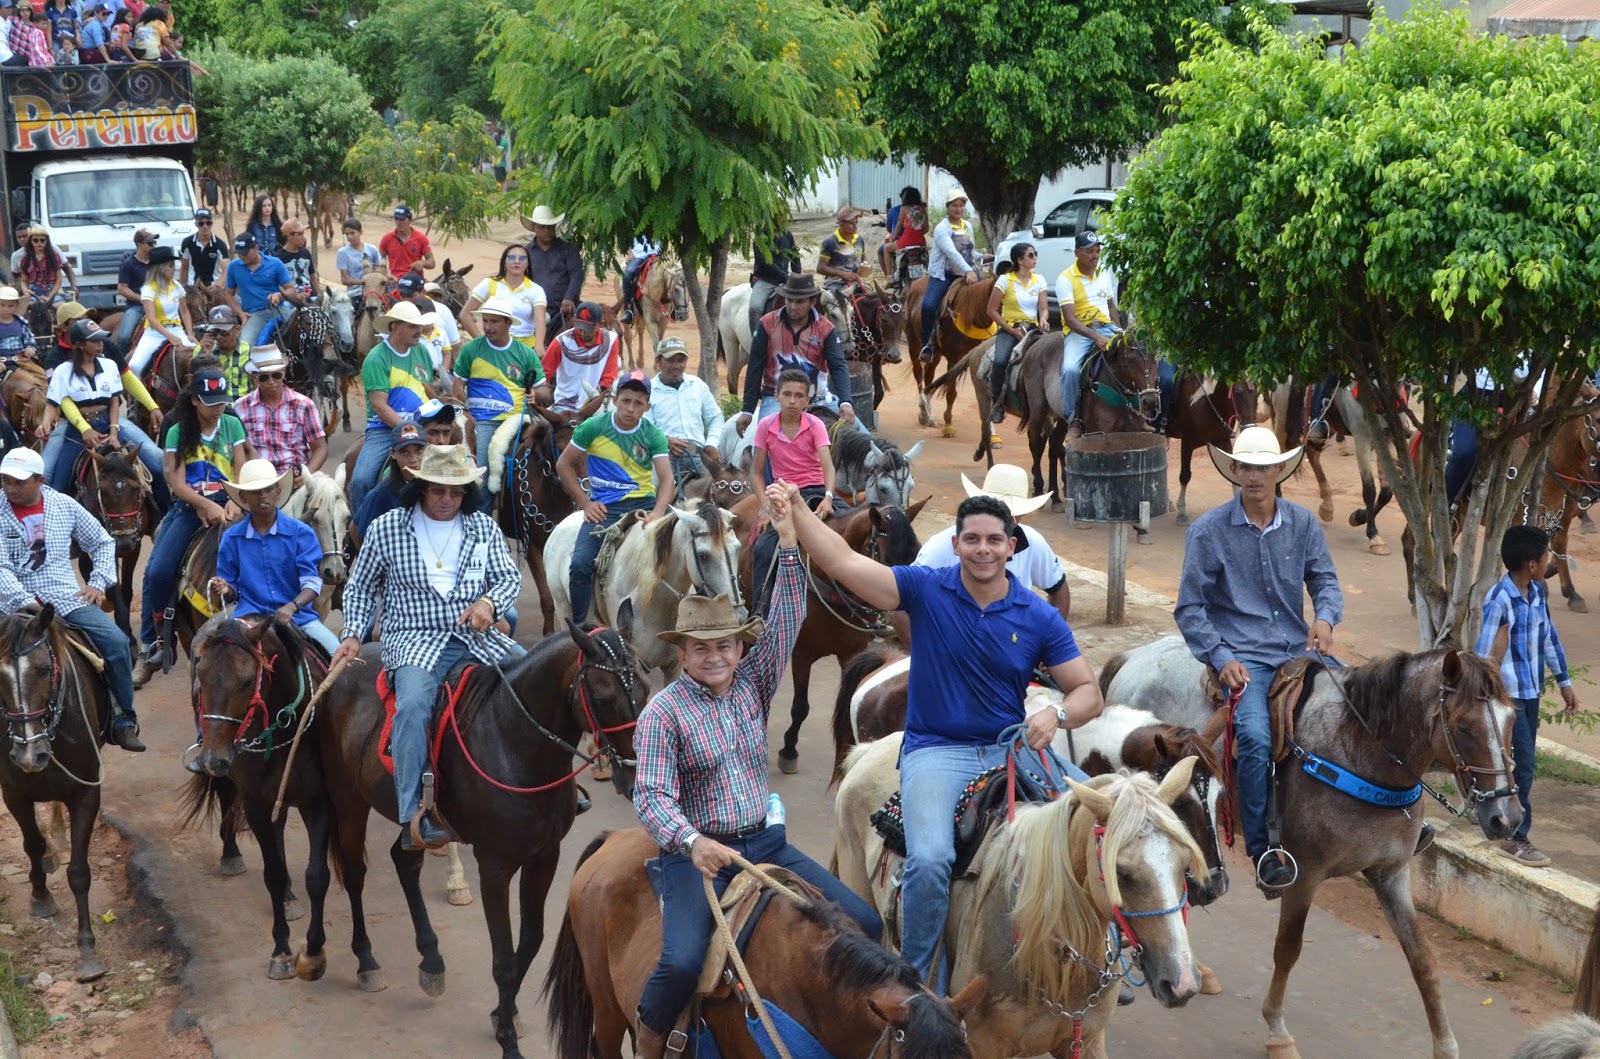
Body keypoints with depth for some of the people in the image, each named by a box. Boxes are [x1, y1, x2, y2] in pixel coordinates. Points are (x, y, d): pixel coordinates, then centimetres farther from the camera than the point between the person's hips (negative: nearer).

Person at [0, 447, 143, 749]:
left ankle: (124, 722, -7)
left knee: (117, 641, -17)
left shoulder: (65, 505, 8)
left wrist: (98, 583, 5)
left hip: (68, 599, 2)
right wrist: (26, 602, -22)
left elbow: (102, 543, 18)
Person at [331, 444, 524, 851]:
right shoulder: (386, 528, 4)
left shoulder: (484, 527, 11)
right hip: (414, 639, -4)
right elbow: (361, 588, 12)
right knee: (413, 702, -33)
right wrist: (353, 634, -2)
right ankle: (413, 817, -36)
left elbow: (510, 577, 10)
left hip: (477, 636, 4)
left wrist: (490, 602, -12)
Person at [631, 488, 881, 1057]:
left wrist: (788, 545, -15)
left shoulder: (752, 684, 7)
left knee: (864, 924, -4)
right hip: (699, 853, -5)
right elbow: (652, 794, -15)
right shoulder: (664, 712, -7)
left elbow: (785, 623, -4)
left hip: (766, 842, 5)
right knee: (683, 961, -28)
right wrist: (692, 841, -34)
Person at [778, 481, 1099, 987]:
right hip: (937, 751, -2)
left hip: (1013, 748, 3)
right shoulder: (926, 590, -1)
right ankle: (914, 979, -5)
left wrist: (1057, 716, -18)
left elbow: (1088, 693, 4)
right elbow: (842, 562, -9)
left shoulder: (1039, 618, 3)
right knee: (929, 859, -28)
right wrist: (796, 509, -20)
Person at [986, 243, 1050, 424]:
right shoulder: (1005, 280, -4)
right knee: (1001, 361, -31)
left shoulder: (1039, 280, 8)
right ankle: (997, 403, -14)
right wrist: (1012, 331, -11)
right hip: (1009, 329, -4)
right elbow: (992, 311, -4)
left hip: (1033, 329, 4)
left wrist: (1043, 319, -21)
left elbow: (1044, 308, 4)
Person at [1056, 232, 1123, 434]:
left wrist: (1119, 332, 4)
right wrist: (1096, 337, -27)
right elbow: (1070, 319, -15)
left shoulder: (1104, 273, 11)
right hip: (1079, 332, -5)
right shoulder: (1066, 279, -7)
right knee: (1070, 368, -32)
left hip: (1106, 327, 5)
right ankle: (1072, 419, -15)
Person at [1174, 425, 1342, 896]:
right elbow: (1189, 608, 0)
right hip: (1243, 658, -4)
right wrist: (1221, 659, -11)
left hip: (1299, 651, 4)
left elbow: (1324, 579, 14)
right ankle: (1264, 852, -16)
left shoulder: (1303, 523, 8)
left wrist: (1325, 616, -9)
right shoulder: (1209, 530, -2)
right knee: (1257, 739, -28)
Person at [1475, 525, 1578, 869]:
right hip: (1509, 695, -8)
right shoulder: (1500, 600, -22)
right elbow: (1486, 656, -20)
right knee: (1522, 767, -3)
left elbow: (1549, 636, 13)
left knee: (1521, 762, 17)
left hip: (1532, 691, 8)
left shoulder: (1538, 592, 1)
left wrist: (1564, 681, 18)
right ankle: (1515, 838, 8)